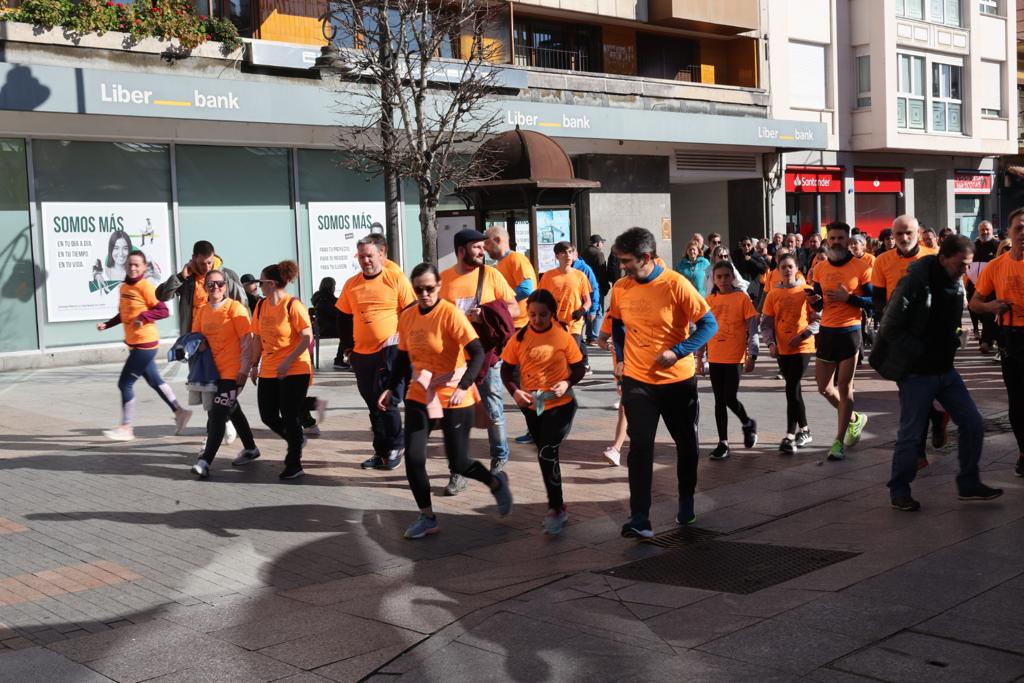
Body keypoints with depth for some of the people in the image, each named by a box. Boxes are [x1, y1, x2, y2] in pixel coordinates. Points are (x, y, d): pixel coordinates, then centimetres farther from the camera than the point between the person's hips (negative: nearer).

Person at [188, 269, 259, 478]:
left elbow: (247, 339, -14)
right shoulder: (202, 312, 8)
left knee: (218, 415, -12)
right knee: (232, 410, 20)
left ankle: (205, 461, -14)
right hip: (215, 370, 8)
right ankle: (250, 449, 36)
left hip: (233, 371, -8)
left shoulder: (235, 308, -11)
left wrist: (245, 367, -18)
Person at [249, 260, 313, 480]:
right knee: (268, 416, 8)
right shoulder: (261, 306, 6)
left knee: (290, 418, -3)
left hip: (295, 371, -7)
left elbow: (307, 337, -17)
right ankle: (296, 440, 34)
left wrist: (288, 362, -21)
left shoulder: (293, 305, -14)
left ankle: (294, 464, 11)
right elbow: (258, 338, 13)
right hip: (268, 371, 7)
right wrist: (255, 364, 8)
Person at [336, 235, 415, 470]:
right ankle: (381, 452, 21)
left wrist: (400, 337, -9)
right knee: (374, 405, 11)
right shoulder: (351, 284, 8)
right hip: (362, 354, 5)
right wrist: (348, 347, 14)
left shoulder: (397, 279, -5)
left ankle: (395, 448, 12)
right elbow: (345, 318, 18)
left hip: (391, 352, -5)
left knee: (388, 402, -7)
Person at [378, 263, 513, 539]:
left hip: (454, 399, -5)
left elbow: (477, 353, -21)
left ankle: (496, 483, 32)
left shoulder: (450, 313, -16)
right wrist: (390, 389, 7)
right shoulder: (407, 316, 2)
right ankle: (427, 518, 12)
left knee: (458, 463, 2)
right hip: (419, 397, 5)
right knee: (413, 458, -6)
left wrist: (463, 387, -32)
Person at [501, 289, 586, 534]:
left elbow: (579, 368, 0)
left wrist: (567, 383, -19)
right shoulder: (519, 338, -3)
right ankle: (556, 505, 30)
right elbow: (506, 370, 3)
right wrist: (515, 391, -14)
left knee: (547, 453, -14)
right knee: (545, 454, 15)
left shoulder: (563, 337, -8)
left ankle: (557, 509, -3)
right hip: (531, 406, 4)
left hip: (560, 405, -4)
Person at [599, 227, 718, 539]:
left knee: (686, 443, 15)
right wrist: (620, 357, 6)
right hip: (637, 381, 2)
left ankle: (686, 502, 37)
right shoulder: (621, 288, -2)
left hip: (678, 379, -2)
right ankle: (639, 518, -6)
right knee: (640, 446, -7)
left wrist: (677, 352, -23)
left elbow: (709, 324, -14)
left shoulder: (676, 284, -15)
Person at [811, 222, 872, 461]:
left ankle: (839, 441, 7)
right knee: (824, 387, 9)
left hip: (850, 331, -5)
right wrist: (814, 299, -10)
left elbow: (872, 301, -7)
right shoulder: (820, 268, 7)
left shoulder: (861, 268, -6)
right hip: (826, 331, 5)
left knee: (844, 387, -1)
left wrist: (848, 297, -20)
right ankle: (855, 418, 35)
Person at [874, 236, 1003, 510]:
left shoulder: (956, 284, 5)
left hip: (945, 370, 7)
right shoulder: (915, 284, -18)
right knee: (910, 435, 1)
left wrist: (953, 343, 2)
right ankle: (899, 492, 16)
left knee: (973, 424, 7)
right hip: (916, 373, -7)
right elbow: (890, 330, -17)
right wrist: (922, 352, -18)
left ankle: (968, 484, 21)